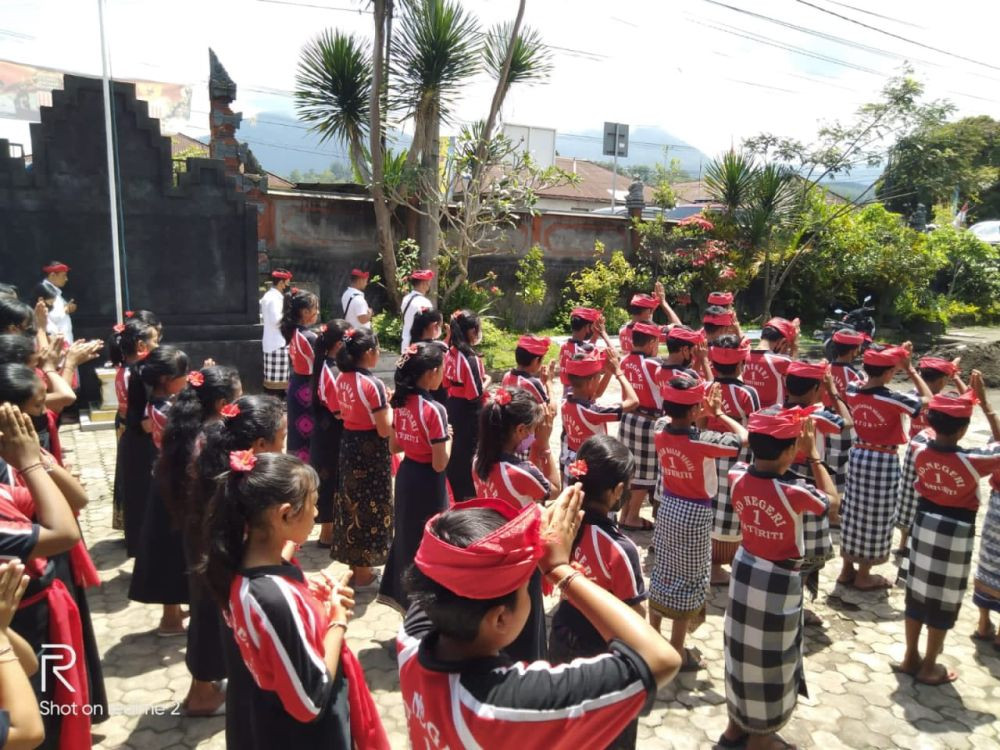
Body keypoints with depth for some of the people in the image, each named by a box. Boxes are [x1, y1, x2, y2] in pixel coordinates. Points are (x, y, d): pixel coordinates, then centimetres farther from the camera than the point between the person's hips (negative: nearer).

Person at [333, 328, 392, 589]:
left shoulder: (342, 379, 3)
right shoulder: (372, 384, -21)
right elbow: (384, 430, -21)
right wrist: (389, 406, -4)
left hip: (349, 445, 8)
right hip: (370, 450, -8)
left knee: (352, 502, 18)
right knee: (369, 506, 5)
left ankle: (353, 564, 32)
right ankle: (363, 574, 16)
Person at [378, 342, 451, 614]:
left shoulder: (401, 402, -1)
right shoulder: (434, 410, -23)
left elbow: (394, 446, 10)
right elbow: (439, 464, -21)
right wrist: (448, 438, -6)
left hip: (405, 475, 8)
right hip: (427, 482, -7)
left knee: (405, 534, 23)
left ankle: (394, 590, 38)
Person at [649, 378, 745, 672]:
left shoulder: (661, 431, -8)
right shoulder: (701, 441, -25)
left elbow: (672, 419, 15)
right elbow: (744, 437, -15)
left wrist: (704, 411, 3)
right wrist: (718, 413, -4)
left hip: (668, 507, 6)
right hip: (694, 514, -6)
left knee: (663, 571, 19)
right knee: (688, 580, 6)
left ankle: (654, 636, 33)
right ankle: (677, 653, 16)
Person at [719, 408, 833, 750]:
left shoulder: (738, 478, -11)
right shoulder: (794, 492, -27)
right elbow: (829, 499, -5)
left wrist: (767, 439, 7)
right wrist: (813, 454, -3)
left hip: (745, 570, 6)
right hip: (778, 581, -6)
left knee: (742, 650, 20)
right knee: (769, 658, 13)